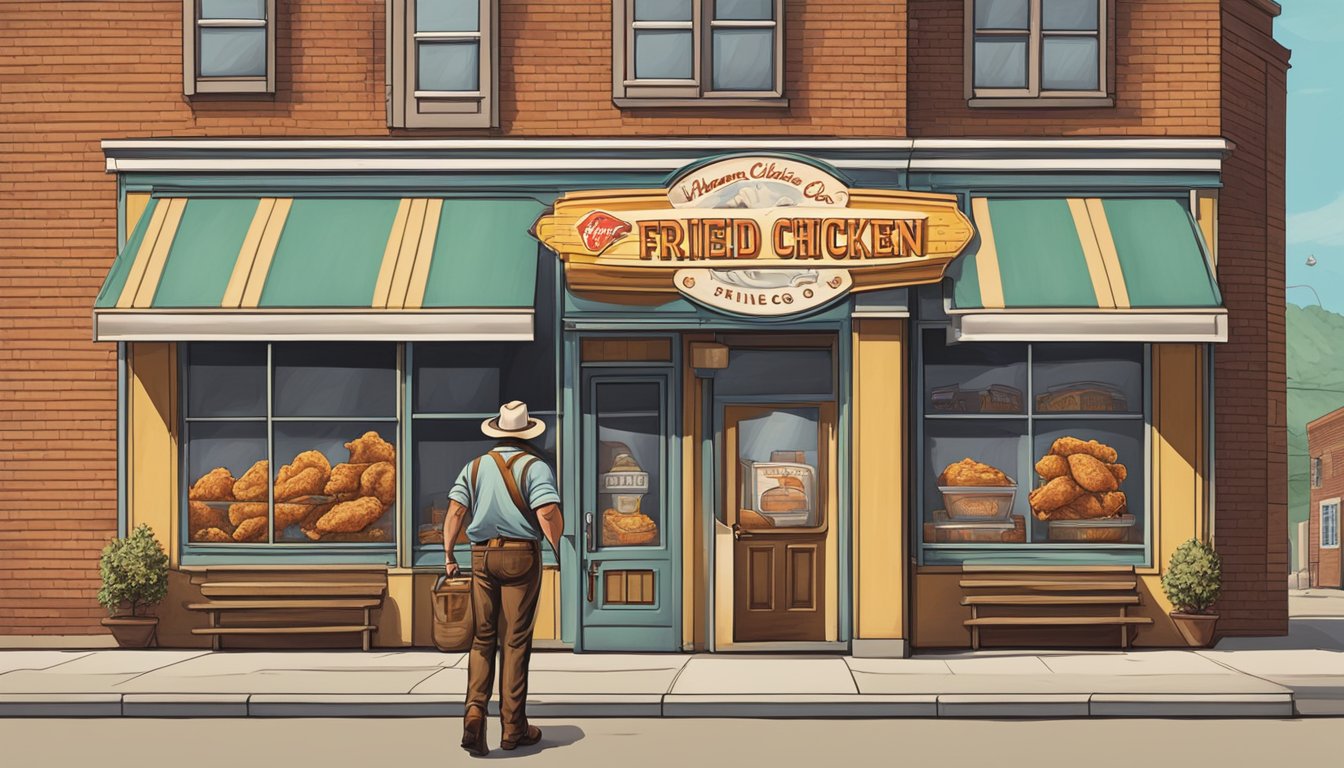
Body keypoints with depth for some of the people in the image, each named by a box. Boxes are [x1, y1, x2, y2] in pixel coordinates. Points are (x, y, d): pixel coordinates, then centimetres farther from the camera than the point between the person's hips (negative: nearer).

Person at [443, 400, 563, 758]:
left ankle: (474, 710, -8)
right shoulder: (535, 466, -4)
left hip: (482, 555, 3)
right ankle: (513, 726, 9)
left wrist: (448, 556, 4)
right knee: (515, 641, 3)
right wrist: (561, 552, -2)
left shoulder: (475, 466, 8)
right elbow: (548, 515, -16)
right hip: (522, 556, -3)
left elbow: (455, 511, 0)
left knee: (483, 638, 11)